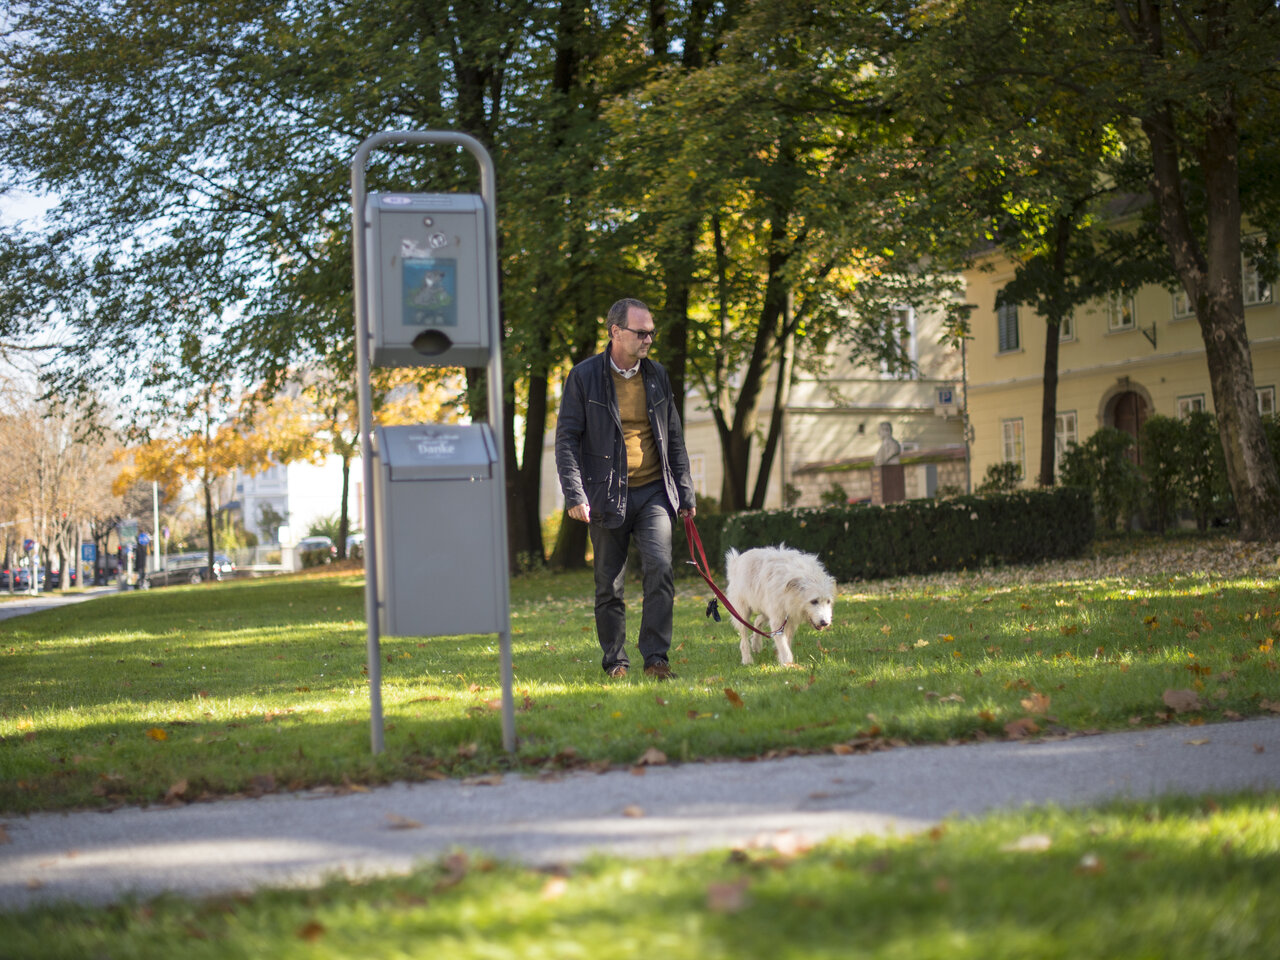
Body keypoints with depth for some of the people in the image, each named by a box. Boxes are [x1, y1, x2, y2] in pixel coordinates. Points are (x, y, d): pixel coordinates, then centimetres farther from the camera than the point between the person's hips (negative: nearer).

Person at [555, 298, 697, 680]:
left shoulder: (656, 375, 11)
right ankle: (615, 661, 18)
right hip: (607, 496, -2)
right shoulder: (584, 376, -2)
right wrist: (574, 494, -14)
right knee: (609, 585, 4)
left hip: (653, 491, 2)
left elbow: (673, 437, 17)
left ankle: (655, 657, -9)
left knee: (659, 567, -15)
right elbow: (566, 438, -4)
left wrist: (685, 492, 13)